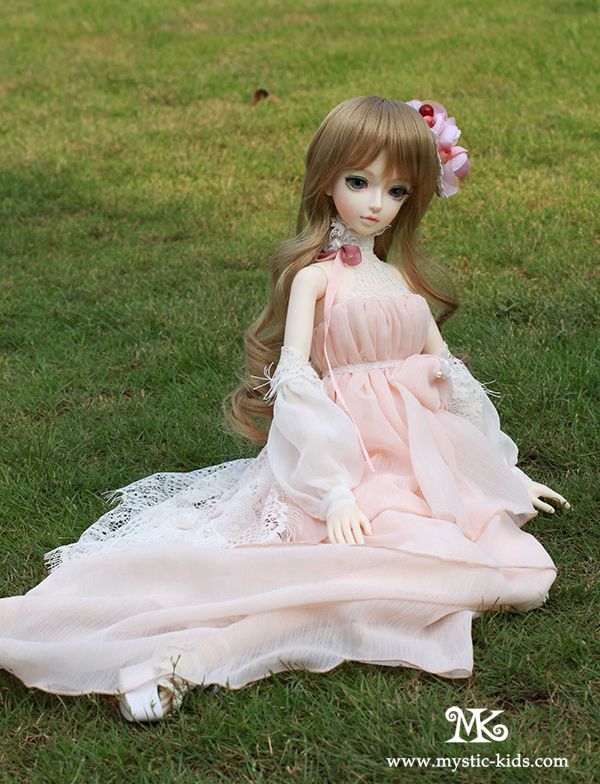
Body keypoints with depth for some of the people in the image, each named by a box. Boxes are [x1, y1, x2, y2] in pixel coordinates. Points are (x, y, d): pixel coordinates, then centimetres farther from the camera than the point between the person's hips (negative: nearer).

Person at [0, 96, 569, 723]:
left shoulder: (402, 278, 17)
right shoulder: (315, 276, -2)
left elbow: (447, 374, 21)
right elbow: (295, 381, -12)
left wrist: (508, 472, 20)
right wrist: (335, 492, -23)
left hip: (426, 455, 8)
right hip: (349, 456, -8)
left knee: (524, 571, -14)